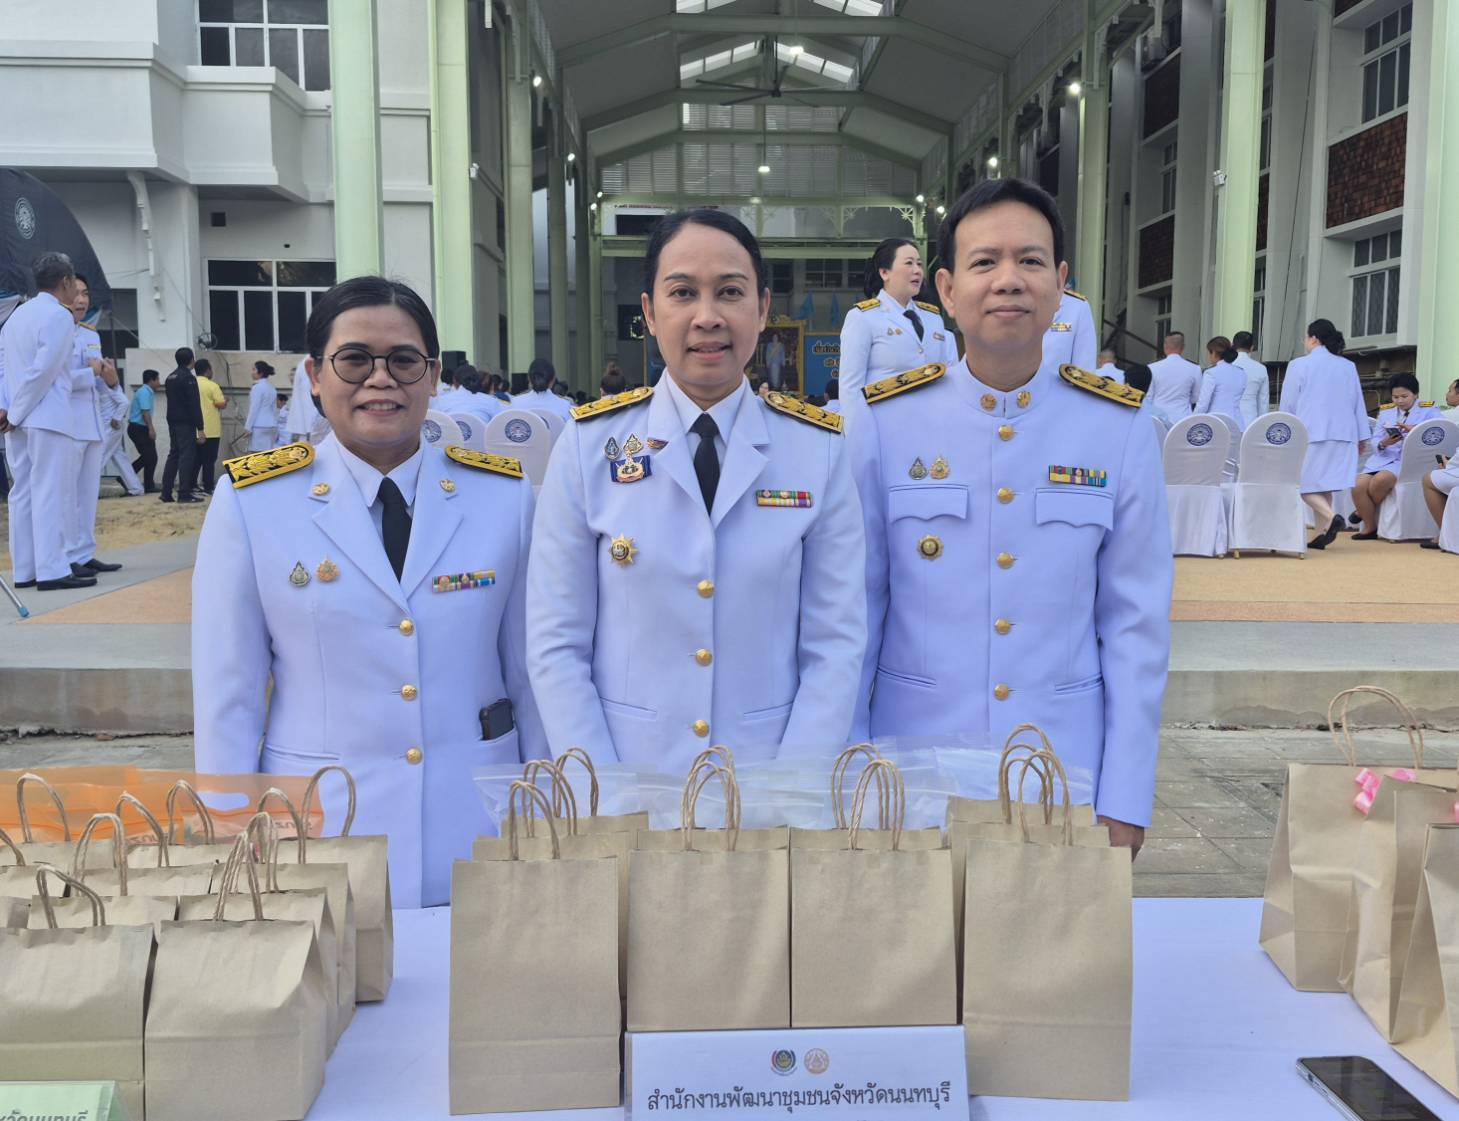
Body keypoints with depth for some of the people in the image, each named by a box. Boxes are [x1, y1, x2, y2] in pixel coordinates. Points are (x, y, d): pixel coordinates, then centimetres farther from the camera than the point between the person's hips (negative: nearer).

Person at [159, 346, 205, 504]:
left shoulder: (170, 378, 14)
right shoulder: (189, 378, -12)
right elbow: (194, 405, -16)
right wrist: (200, 429, -16)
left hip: (172, 422, 8)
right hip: (186, 423, -8)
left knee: (173, 455, 12)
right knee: (187, 456, -6)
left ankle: (166, 493, 11)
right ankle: (184, 493, -9)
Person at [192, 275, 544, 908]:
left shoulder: (506, 496, 0)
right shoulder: (251, 503, -4)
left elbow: (530, 673, 3)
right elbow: (228, 696, -1)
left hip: (478, 838, 2)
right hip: (321, 834, -1)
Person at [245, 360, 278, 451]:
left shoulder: (258, 387, -9)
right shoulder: (271, 387, 15)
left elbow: (254, 409, -12)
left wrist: (248, 427, -9)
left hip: (259, 426, -8)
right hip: (271, 426, 8)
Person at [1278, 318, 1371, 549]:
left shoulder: (1299, 365, -3)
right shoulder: (1348, 366, 11)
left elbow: (1287, 404, 0)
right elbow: (1358, 403, 13)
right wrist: (1362, 436, 18)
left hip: (1311, 434, -5)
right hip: (1341, 434, 5)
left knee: (1305, 484, -2)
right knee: (1323, 484, 9)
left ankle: (1331, 517, -24)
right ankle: (1321, 535, 6)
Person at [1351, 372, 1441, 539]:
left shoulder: (1429, 410, 5)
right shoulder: (1385, 411, 16)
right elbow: (1375, 442, 11)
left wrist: (1414, 430, -25)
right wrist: (1384, 443, -13)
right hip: (1384, 458, 4)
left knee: (1380, 480, -32)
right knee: (1358, 486, -22)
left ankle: (1364, 511, -1)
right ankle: (1370, 527, -4)